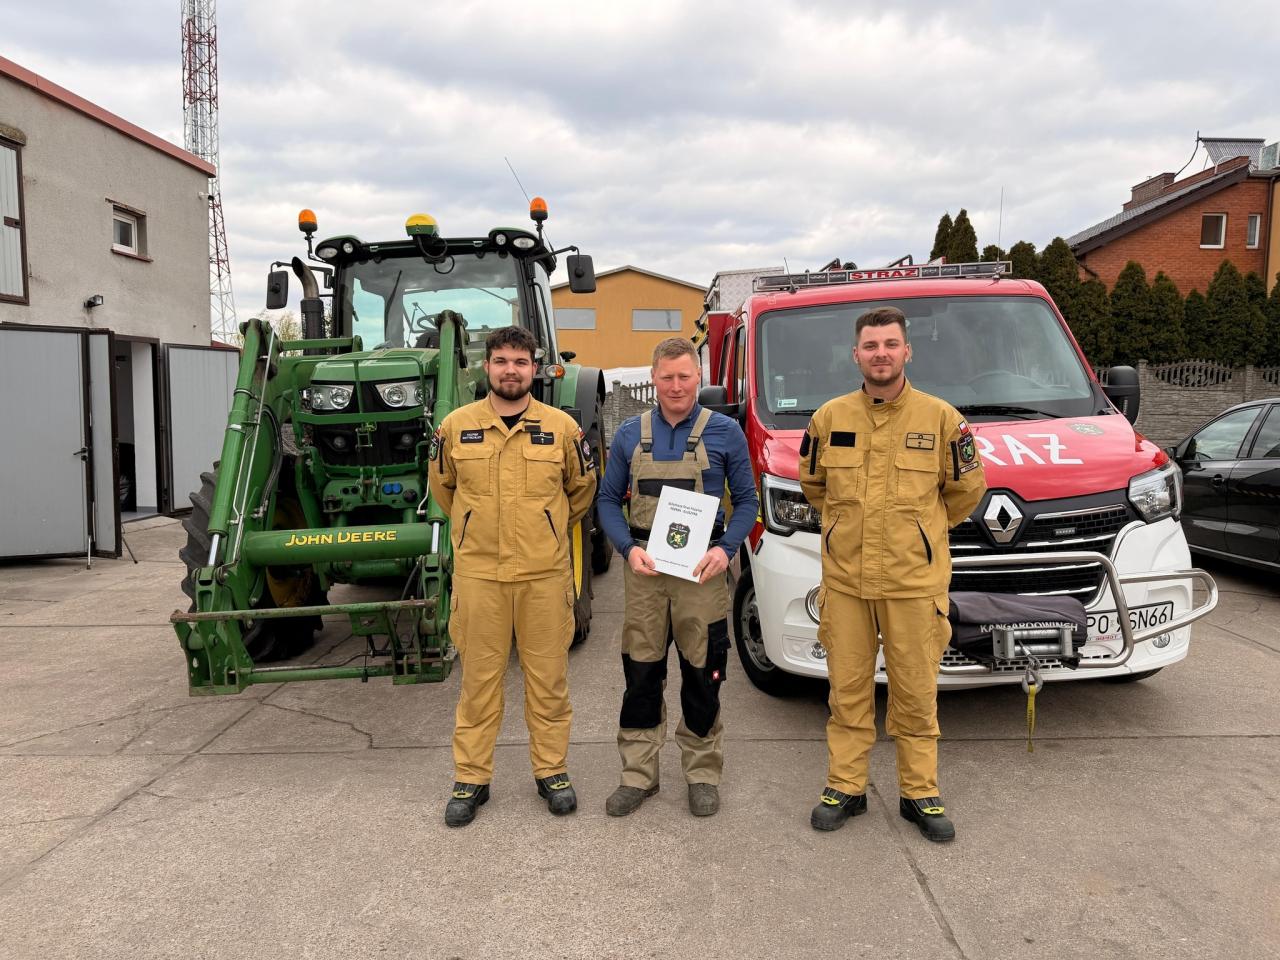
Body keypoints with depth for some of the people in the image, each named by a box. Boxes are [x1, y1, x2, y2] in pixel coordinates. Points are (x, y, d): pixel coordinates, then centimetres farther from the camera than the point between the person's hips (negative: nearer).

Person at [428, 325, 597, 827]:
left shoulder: (562, 426, 0)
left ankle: (552, 771, 24)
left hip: (545, 573, 0)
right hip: (478, 572, 0)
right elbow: (442, 486, 18)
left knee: (547, 676, 8)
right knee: (479, 677, 8)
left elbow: (582, 488, 14)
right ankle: (471, 778, 21)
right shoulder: (456, 426, 1)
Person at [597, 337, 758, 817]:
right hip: (644, 567, 2)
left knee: (703, 675, 7)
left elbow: (746, 501, 4)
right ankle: (638, 773, 21)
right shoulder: (630, 434, 6)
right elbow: (608, 499, 8)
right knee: (641, 674, 7)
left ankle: (703, 772, 24)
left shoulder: (725, 432, 1)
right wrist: (630, 548, -8)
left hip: (702, 568, -1)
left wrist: (725, 549, -12)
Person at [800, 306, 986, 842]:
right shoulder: (830, 417, 3)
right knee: (847, 692, 10)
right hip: (844, 580, 2)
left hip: (915, 581, -1)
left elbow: (967, 489, 9)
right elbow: (812, 483, 18)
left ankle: (919, 794, 24)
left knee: (916, 696, 8)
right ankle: (845, 788, 25)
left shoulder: (940, 417, -2)